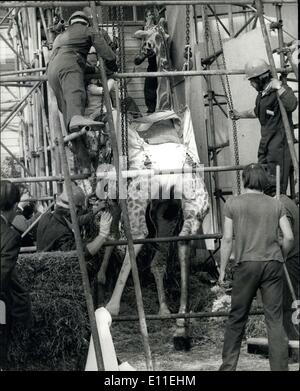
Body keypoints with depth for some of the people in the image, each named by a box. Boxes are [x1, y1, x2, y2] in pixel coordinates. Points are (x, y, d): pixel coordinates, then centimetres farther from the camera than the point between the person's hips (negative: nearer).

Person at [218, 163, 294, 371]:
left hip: (247, 263, -1)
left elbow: (227, 239, 1)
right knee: (275, 319, 2)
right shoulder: (276, 205, 7)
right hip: (273, 264, 1)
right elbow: (289, 237, 3)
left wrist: (222, 270, 7)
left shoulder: (233, 204, 3)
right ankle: (280, 367, 0)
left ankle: (228, 366, 12)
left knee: (237, 319, 8)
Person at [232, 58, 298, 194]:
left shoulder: (281, 90, -15)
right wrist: (240, 115, 47)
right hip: (266, 143, 9)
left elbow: (292, 105, -37)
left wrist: (278, 86, -36)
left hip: (280, 143, -9)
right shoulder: (262, 94, 13)